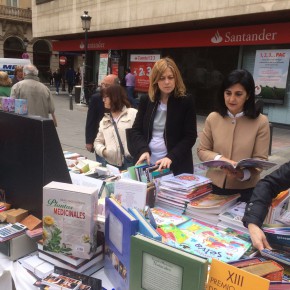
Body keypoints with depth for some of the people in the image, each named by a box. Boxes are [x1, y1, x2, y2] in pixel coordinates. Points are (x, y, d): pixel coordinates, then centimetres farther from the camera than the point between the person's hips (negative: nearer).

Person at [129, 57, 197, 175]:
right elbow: (135, 130, 4)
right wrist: (143, 150, -14)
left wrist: (171, 157, -21)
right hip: (148, 163, 3)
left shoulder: (186, 102, -5)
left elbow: (190, 136, -8)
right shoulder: (146, 100, 3)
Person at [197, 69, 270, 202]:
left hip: (245, 190, -2)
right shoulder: (213, 118, -4)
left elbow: (260, 159, -9)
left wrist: (244, 174, -28)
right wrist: (219, 159, -18)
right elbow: (202, 150, 1)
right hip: (214, 186, 2)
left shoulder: (261, 122, -9)